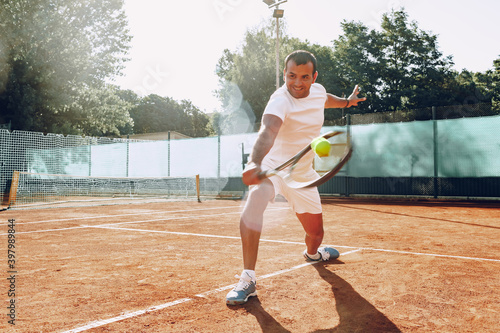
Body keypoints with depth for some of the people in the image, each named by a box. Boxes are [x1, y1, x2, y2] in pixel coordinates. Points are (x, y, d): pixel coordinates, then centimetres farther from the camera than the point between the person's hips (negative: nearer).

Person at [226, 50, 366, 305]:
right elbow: (268, 131, -49)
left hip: (302, 172, 6)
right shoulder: (280, 101, -27)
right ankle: (247, 279, -33)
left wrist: (346, 102, 35)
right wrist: (254, 162, -66)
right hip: (271, 165, -6)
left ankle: (312, 253, 53)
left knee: (315, 233, 13)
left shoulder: (318, 91, -4)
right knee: (254, 201, -38)